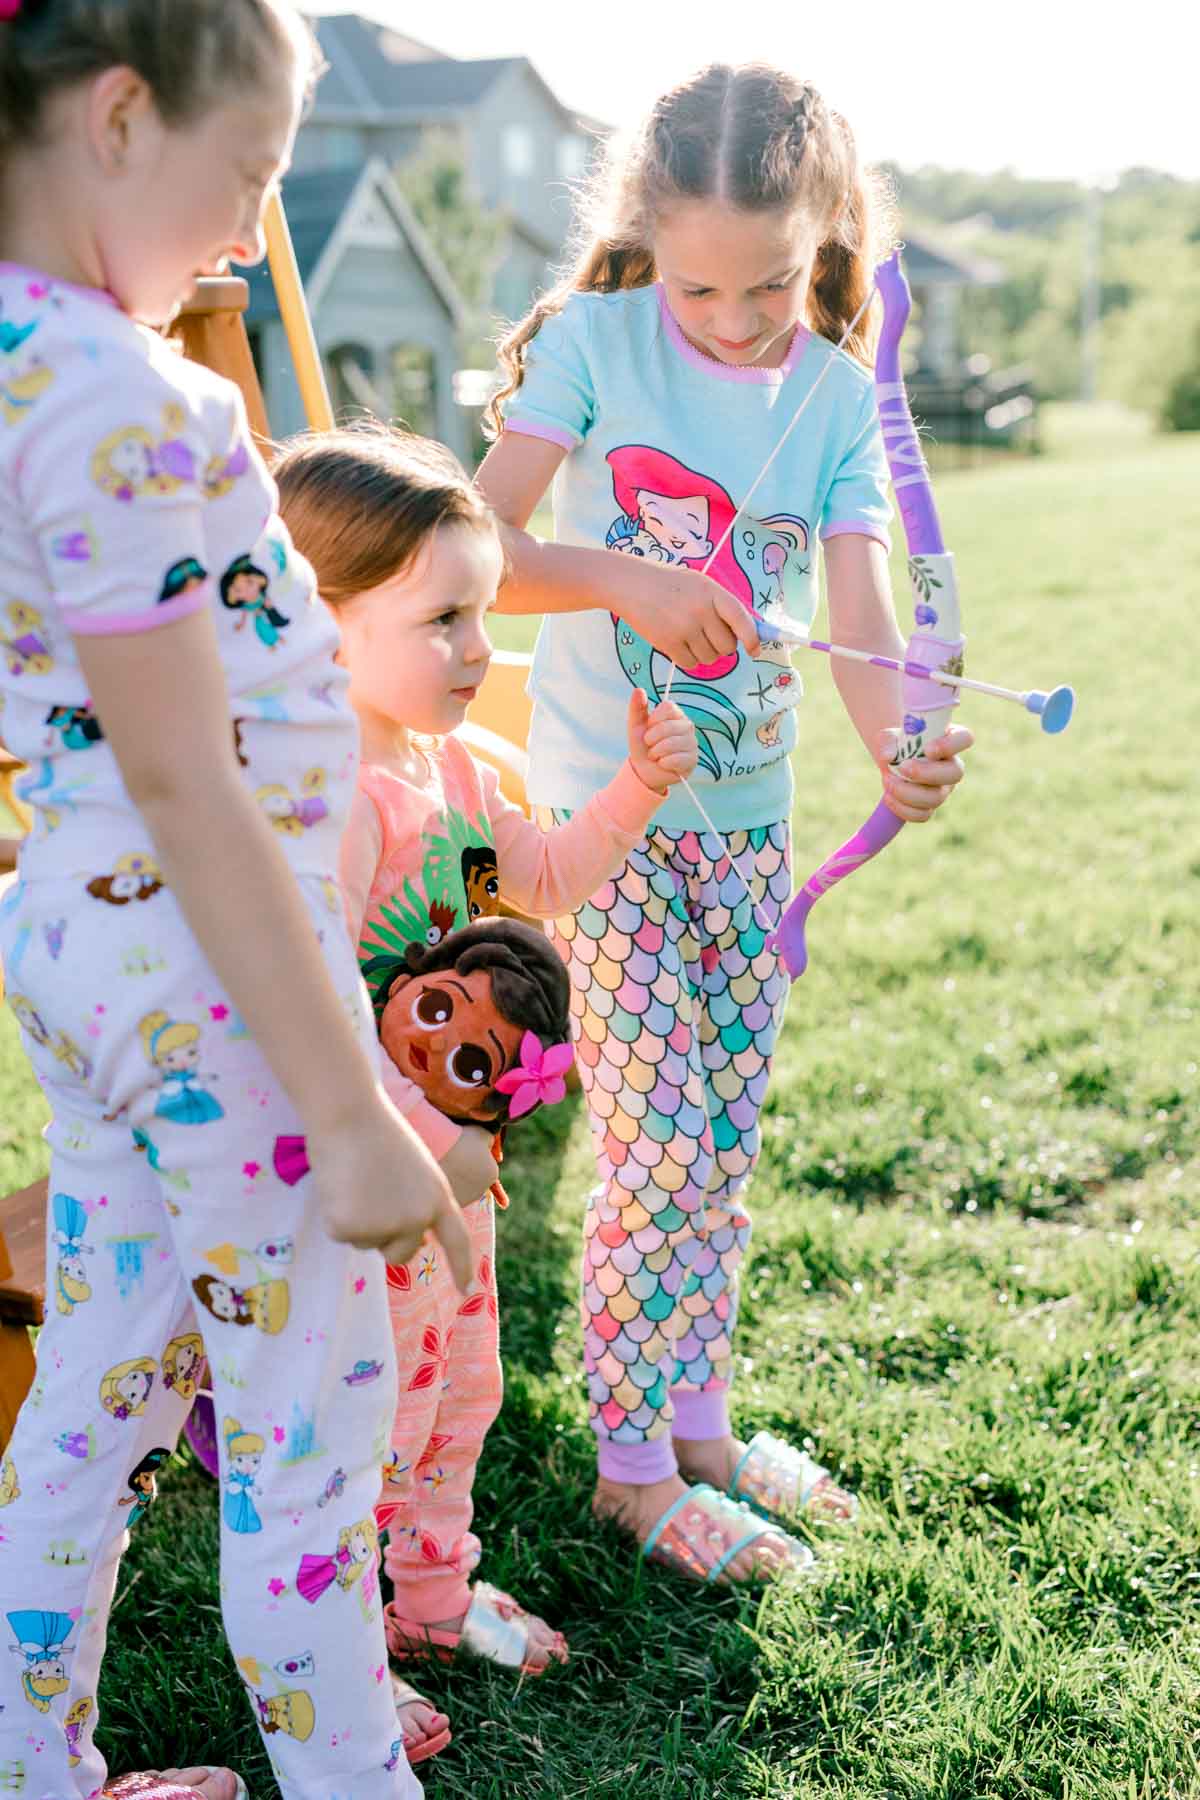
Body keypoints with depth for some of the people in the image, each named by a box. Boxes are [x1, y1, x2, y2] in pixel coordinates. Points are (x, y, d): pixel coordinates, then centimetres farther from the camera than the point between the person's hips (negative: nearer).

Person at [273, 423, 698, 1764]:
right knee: (365, 1416, 5)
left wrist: (636, 788, 5)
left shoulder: (449, 768, 3)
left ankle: (432, 1591, 47)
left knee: (456, 1388, 24)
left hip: (449, 1161, 9)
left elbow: (549, 879, 19)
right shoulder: (327, 801, -28)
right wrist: (429, 1144, -26)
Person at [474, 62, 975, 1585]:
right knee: (660, 1149, -5)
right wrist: (628, 580, -29)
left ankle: (699, 1424, 30)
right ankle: (633, 1470, 12)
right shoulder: (593, 341, -9)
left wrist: (898, 747, -30)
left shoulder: (838, 391, -1)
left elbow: (862, 617, -10)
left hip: (748, 806, 4)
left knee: (727, 1143, 12)